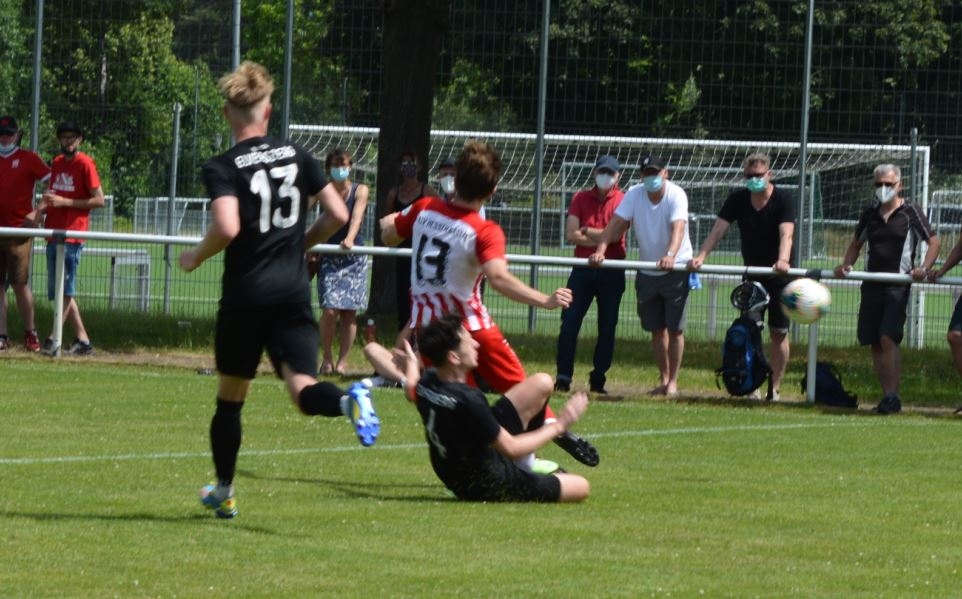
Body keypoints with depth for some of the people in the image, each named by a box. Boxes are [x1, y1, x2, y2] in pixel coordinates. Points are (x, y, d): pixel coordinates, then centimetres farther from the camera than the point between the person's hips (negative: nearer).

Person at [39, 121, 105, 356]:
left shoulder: (85, 164, -6)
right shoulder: (57, 163, 16)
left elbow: (99, 200, -10)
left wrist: (64, 202, -15)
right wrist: (41, 209, 2)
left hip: (73, 234, -8)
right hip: (54, 234, 8)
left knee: (65, 289, -9)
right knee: (60, 290, 8)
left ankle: (55, 338, -9)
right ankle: (82, 339, 12)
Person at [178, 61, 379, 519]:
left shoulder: (222, 168, -8)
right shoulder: (297, 157, 7)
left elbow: (227, 227, -22)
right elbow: (337, 215, 7)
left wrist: (196, 256, -3)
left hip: (245, 294, -3)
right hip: (293, 291, 3)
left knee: (230, 396, 15)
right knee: (302, 388, -6)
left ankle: (223, 492, 25)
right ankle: (349, 400, -39)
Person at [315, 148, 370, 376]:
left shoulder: (360, 191, -3)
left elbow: (357, 216, -19)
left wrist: (350, 238, -39)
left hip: (354, 258, 1)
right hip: (329, 257, -1)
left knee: (349, 312, 0)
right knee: (330, 310, -11)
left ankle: (342, 361, 11)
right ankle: (327, 359, 5)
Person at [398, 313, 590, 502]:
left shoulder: (426, 382, -11)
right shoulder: (467, 401, -37)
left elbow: (412, 391, 19)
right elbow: (510, 449, -25)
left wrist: (411, 362, 43)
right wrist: (558, 426, -12)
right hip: (488, 486, -8)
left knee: (542, 383, 8)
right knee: (581, 488, -3)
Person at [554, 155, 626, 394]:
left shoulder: (622, 201, 0)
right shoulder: (581, 198, 8)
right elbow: (571, 235, -3)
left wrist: (586, 231, -4)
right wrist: (601, 239, -10)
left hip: (611, 273, -2)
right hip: (582, 269, 2)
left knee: (607, 328, 2)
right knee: (569, 323, -5)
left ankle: (598, 380, 10)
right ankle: (563, 376, -1)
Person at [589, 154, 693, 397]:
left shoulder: (676, 195, -19)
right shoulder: (634, 194, -7)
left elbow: (678, 227, -34)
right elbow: (616, 223, -14)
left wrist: (670, 255, -52)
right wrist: (601, 249, -31)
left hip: (676, 269, -4)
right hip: (647, 271, 4)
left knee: (675, 329, -3)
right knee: (657, 329, 11)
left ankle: (673, 381, 4)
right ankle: (663, 379, 22)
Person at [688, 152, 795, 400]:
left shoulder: (783, 199, -14)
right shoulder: (737, 199, -4)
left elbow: (786, 234, -28)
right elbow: (718, 229, -10)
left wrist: (783, 261, -46)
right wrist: (701, 256, -26)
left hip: (779, 277, -3)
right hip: (752, 274, 3)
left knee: (778, 333, 1)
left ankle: (775, 387, 9)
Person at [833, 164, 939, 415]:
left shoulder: (911, 213, -1)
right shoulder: (869, 214, 13)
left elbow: (933, 242, 2)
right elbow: (856, 244, 25)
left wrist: (924, 268, -13)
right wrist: (846, 265, 7)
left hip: (898, 285, -5)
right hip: (871, 285, 5)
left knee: (888, 338, -17)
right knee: (875, 343, 4)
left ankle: (892, 396, -16)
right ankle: (887, 396, 11)